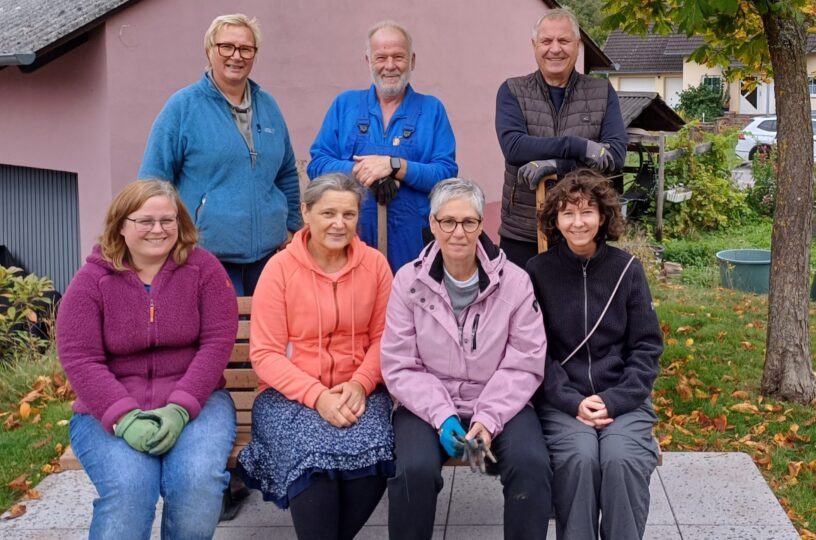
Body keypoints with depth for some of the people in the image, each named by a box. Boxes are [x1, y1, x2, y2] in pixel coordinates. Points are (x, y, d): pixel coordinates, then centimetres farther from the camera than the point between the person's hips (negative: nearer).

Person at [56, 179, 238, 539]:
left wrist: (179, 408, -20)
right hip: (109, 411, 0)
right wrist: (125, 418, -22)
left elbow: (217, 343, -7)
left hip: (195, 401, 1)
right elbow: (79, 359, -8)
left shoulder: (203, 268, 1)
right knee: (128, 487, -30)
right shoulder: (91, 280, 0)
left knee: (198, 480, -29)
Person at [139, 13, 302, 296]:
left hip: (267, 253, 5)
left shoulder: (268, 106, 11)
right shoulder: (182, 106, -4)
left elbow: (287, 175, 21)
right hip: (207, 255, -5)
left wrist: (290, 227, 17)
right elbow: (154, 180, -4)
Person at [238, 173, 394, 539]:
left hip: (357, 391, 2)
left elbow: (383, 337, 4)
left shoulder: (374, 263, 1)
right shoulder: (280, 268, -6)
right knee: (313, 454, -31)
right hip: (291, 393, -2)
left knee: (371, 452, -27)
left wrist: (360, 384, -14)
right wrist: (317, 396, -19)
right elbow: (265, 354, -7)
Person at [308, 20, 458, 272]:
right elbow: (316, 165, 4)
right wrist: (361, 171, -12)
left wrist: (395, 165, -15)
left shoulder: (432, 109, 7)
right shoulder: (344, 104, 11)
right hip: (352, 238, 1)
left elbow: (447, 174, -3)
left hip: (412, 240, -1)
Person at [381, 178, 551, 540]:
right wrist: (442, 416, -18)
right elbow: (400, 366, -4)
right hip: (428, 405, 0)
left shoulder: (514, 281, -3)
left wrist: (489, 418, -17)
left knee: (532, 465, -26)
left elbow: (524, 364, -4)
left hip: (499, 404, 1)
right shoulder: (409, 281, -4)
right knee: (415, 469, -29)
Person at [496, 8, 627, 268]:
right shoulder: (512, 92, 3)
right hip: (522, 233, -1)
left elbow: (616, 154, -6)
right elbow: (513, 147, -14)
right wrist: (578, 146, -23)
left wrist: (557, 164, -20)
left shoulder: (602, 93, 7)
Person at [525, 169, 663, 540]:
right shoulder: (537, 271, 2)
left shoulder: (626, 269, 4)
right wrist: (573, 401, -13)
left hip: (622, 398, 1)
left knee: (622, 460, -26)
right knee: (579, 458, -28)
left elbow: (647, 347, 4)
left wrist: (614, 400, -10)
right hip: (561, 399, -1)